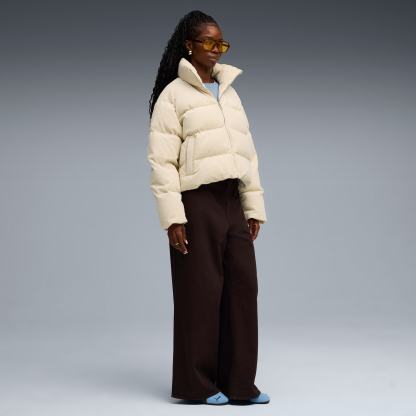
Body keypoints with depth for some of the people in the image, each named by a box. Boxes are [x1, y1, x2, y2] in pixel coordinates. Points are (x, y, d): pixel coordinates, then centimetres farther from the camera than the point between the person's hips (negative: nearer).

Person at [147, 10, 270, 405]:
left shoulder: (230, 92, 18)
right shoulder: (173, 95, -2)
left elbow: (247, 153, 18)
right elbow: (161, 161, -8)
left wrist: (255, 207, 12)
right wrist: (172, 217, -15)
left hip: (233, 203, 6)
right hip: (197, 203, -6)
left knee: (242, 287, 2)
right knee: (201, 292, -1)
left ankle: (239, 382, 10)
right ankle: (197, 384, 10)